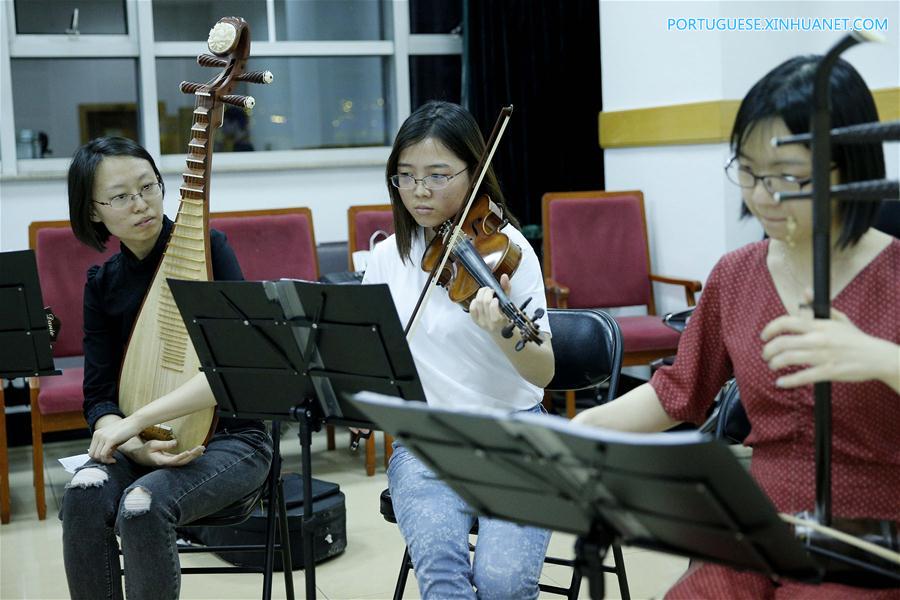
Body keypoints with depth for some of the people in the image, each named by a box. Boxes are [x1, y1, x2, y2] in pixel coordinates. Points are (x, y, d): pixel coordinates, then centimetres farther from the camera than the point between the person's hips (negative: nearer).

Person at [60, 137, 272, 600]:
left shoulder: (208, 249, -8)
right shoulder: (102, 284, 5)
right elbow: (98, 397, 2)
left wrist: (137, 420, -24)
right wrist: (134, 447, -20)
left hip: (230, 439, -4)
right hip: (140, 444, 4)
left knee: (142, 504, -32)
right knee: (84, 493, -28)